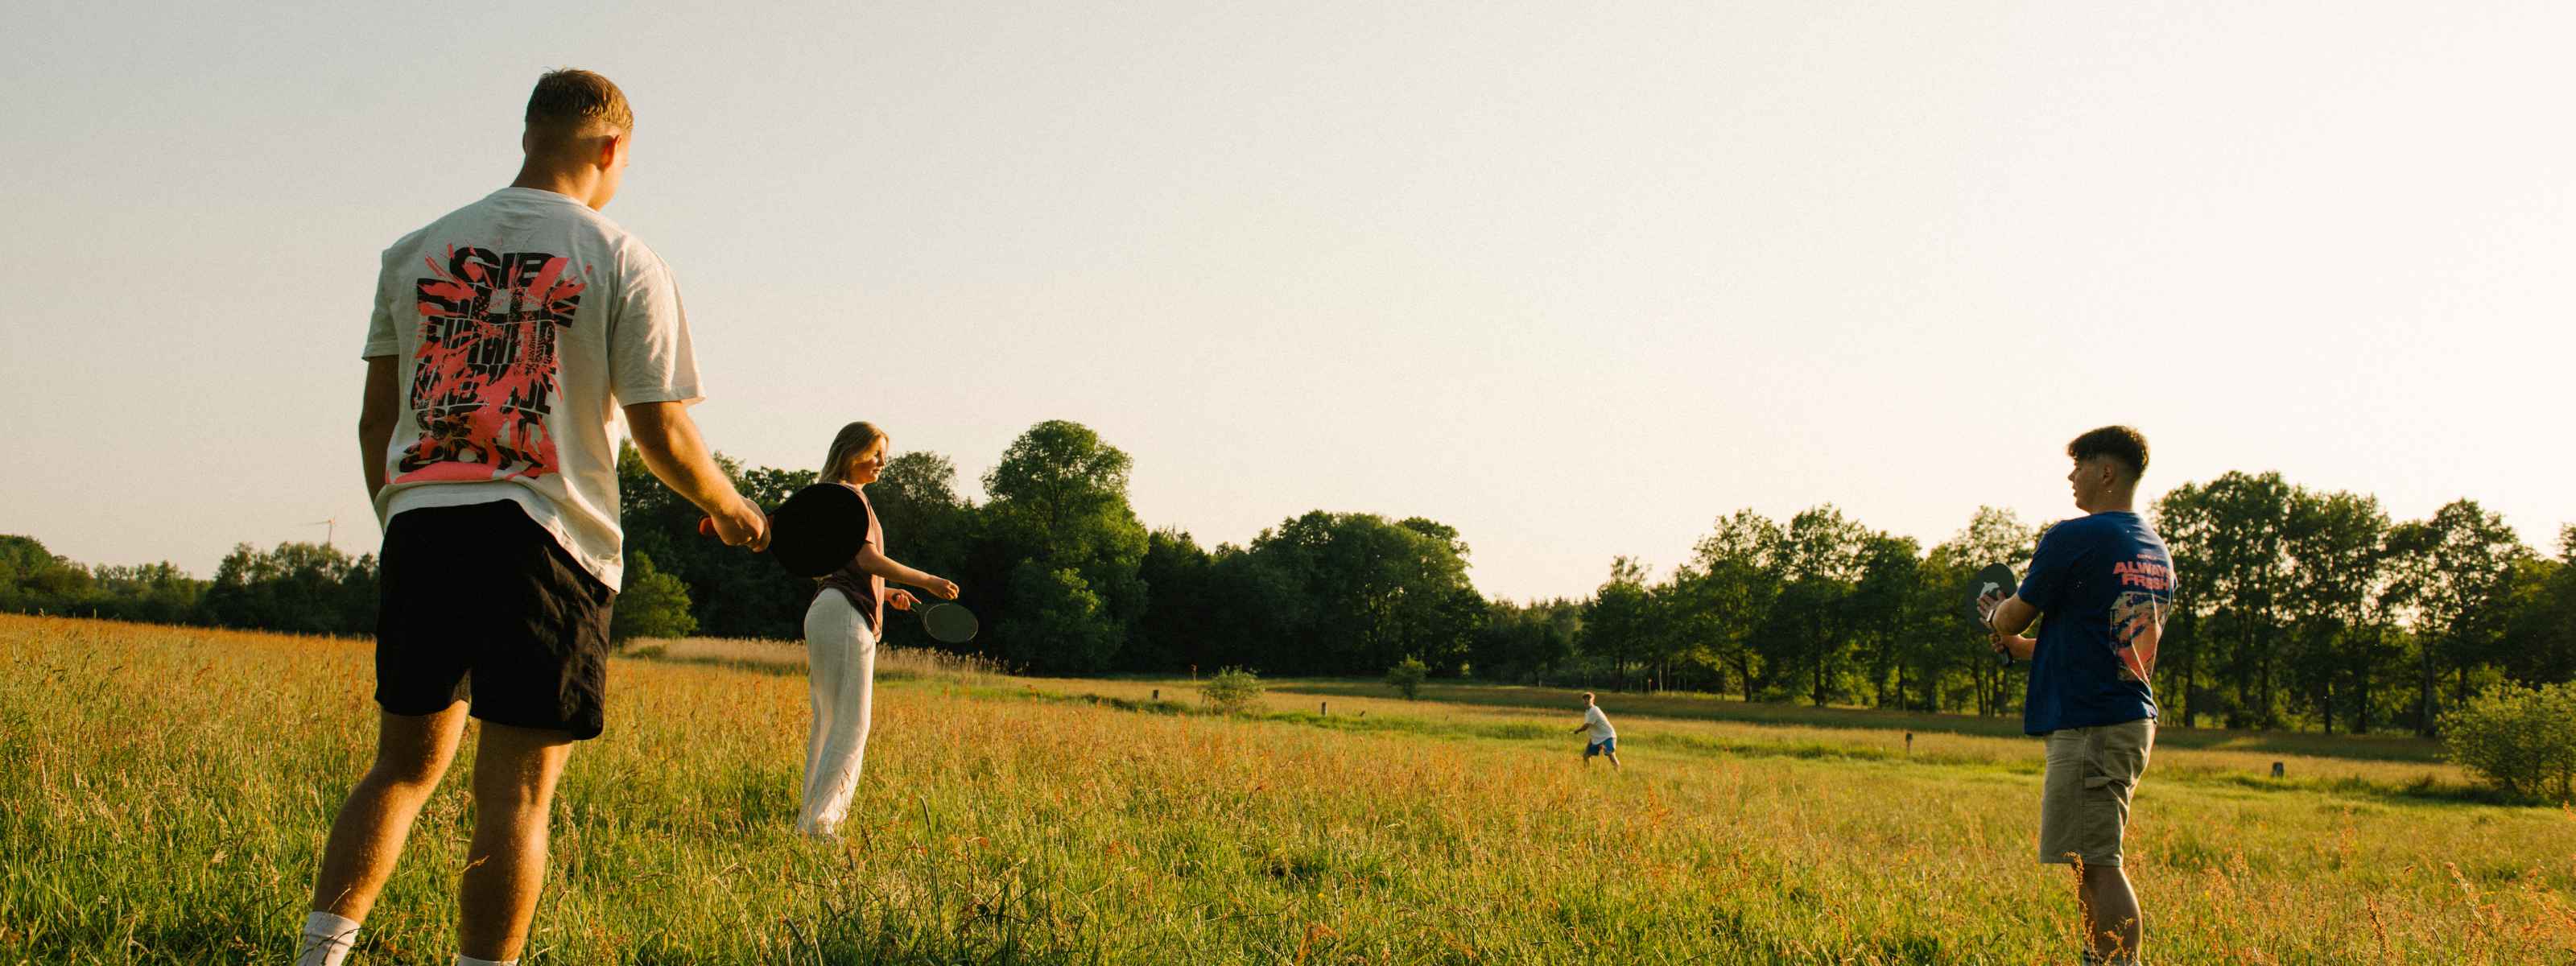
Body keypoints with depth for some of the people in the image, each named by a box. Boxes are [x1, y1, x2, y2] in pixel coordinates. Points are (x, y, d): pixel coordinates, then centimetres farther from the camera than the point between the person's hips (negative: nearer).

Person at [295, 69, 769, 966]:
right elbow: (662, 433, -2)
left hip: (420, 527, 4)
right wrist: (730, 508, 16)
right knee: (515, 792, -1)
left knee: (404, 765, 15)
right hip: (548, 535, -4)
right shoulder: (622, 263, -1)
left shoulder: (415, 251, 12)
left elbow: (375, 421, 14)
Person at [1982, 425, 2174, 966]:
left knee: (2096, 865, -10)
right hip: (2136, 718, 9)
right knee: (2094, 865, 15)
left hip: (2090, 727, -9)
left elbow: (2012, 619, -2)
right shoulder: (2157, 552, 16)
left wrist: (1998, 612, 21)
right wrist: (2026, 648, 26)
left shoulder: (2075, 539, -10)